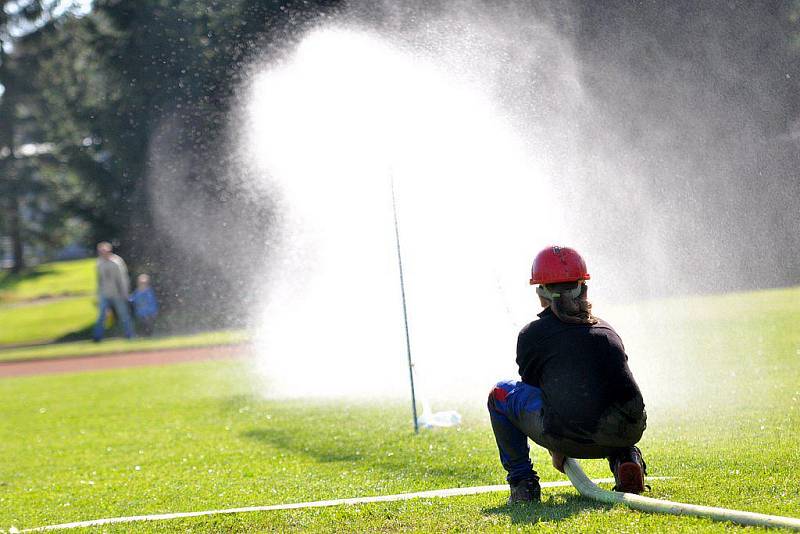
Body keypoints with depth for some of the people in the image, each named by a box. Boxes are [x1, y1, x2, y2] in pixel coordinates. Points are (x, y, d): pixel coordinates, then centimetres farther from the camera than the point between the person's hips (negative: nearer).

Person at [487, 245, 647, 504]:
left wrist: (556, 450, 39)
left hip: (570, 438, -4)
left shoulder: (531, 335, 12)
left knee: (501, 393, 24)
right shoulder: (605, 328, 24)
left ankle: (522, 482, 19)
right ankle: (627, 459, 15)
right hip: (628, 431, 4)